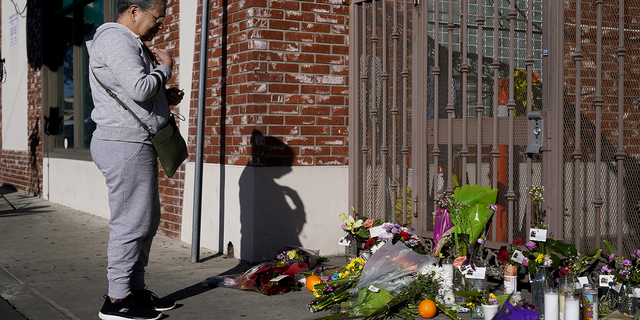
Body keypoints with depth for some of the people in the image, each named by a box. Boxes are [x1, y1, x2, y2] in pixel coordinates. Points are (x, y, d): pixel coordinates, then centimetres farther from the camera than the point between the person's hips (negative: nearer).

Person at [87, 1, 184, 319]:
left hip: (136, 145, 11)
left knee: (147, 221, 13)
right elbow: (139, 88, -23)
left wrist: (165, 98, 12)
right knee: (131, 223, -7)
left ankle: (136, 289, 21)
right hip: (125, 146, -11)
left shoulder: (129, 43, 23)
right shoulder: (115, 39, -11)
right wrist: (164, 67, -6)